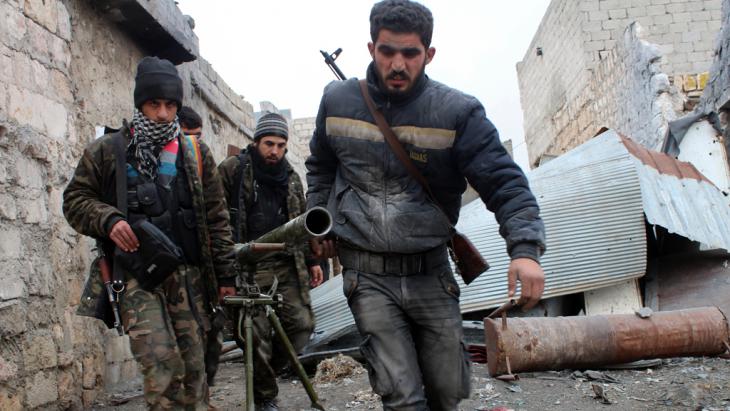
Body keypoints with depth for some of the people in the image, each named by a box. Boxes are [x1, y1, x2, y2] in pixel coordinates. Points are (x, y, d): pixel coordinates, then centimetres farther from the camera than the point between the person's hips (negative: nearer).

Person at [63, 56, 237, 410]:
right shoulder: (106, 151, 7)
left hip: (187, 275, 2)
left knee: (193, 366, 5)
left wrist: (225, 275, 7)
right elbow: (75, 199, 11)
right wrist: (108, 220, -11)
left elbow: (216, 217, 11)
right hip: (135, 277, -2)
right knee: (162, 366, -16)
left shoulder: (196, 154, 11)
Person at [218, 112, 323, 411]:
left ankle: (265, 370, 26)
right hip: (248, 269, -5)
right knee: (258, 337, -2)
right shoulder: (233, 169, -1)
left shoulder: (290, 177, 16)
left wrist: (311, 261, 18)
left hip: (287, 267, 5)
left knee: (302, 324, 1)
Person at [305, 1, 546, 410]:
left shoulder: (458, 112, -7)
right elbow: (321, 167, 21)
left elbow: (505, 182, -12)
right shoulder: (337, 100, 2)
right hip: (368, 276, 0)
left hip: (431, 273, 0)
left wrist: (525, 248, -27)